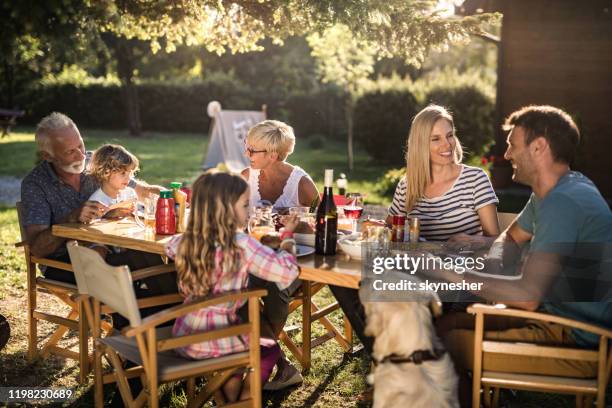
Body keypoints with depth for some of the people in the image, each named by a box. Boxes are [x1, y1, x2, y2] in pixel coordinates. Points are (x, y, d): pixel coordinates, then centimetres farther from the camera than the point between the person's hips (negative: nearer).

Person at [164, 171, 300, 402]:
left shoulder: (187, 240, -1)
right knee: (269, 348, 22)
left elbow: (170, 247, 23)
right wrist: (287, 235, -7)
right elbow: (287, 271, -23)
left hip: (183, 338, 6)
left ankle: (229, 399, 41)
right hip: (212, 343, -6)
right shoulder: (242, 245, -21)